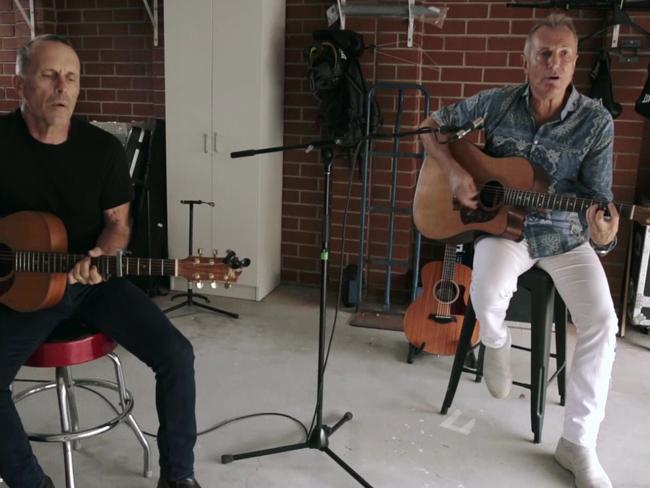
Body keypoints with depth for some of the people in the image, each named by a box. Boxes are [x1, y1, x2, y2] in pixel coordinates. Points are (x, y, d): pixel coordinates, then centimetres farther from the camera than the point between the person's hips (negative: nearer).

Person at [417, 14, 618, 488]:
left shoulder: (596, 121, -10)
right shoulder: (497, 103, -6)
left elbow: (598, 195, -11)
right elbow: (431, 126, 3)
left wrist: (603, 235, -34)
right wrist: (454, 171, -14)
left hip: (565, 234, 1)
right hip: (502, 223, 0)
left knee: (601, 322, -21)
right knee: (487, 293, -33)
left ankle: (578, 443, -4)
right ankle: (496, 344, 8)